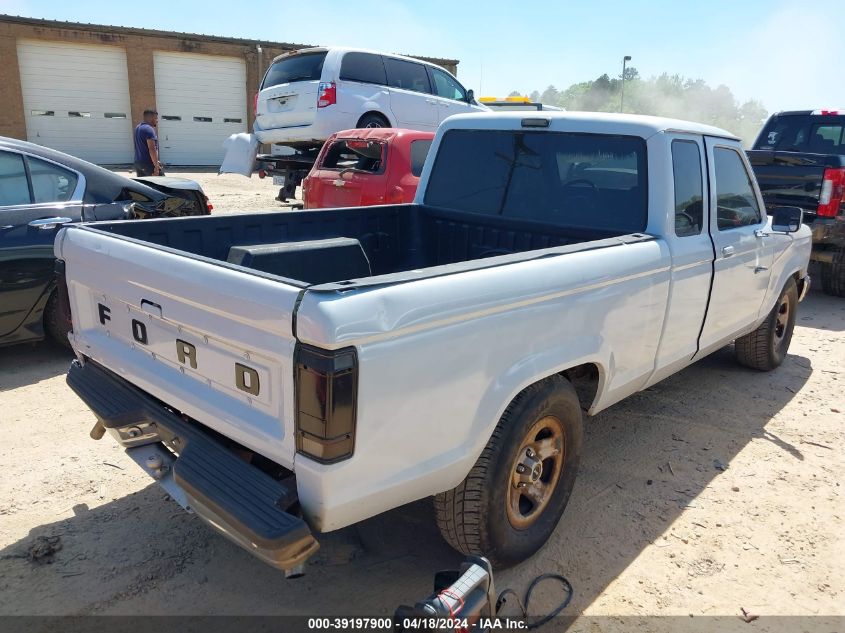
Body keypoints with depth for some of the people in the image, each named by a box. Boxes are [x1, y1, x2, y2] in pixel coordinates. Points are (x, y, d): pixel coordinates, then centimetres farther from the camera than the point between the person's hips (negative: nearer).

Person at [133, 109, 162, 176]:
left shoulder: (138, 127, 16)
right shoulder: (149, 129, -15)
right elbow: (152, 149, -22)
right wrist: (156, 166, -23)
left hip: (138, 162, 10)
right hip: (148, 164, -10)